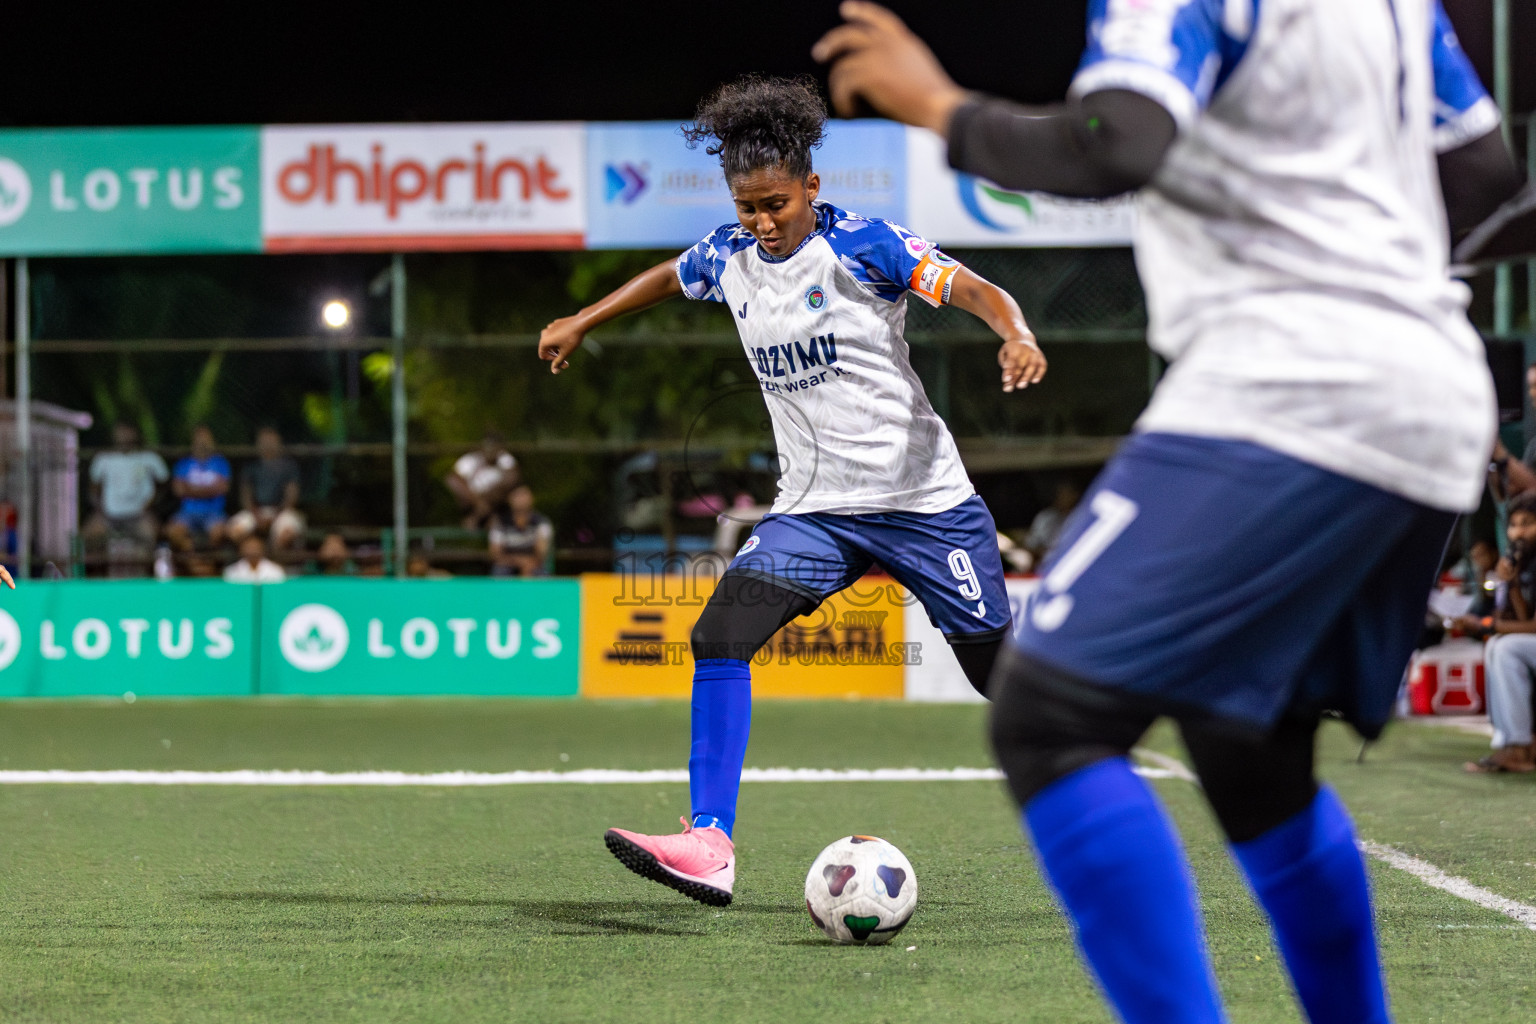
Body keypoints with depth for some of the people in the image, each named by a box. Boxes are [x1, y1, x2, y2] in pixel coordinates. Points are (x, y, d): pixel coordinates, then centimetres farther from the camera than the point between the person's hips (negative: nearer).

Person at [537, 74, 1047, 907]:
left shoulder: (860, 246, -13)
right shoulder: (728, 258, 3)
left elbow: (976, 291, -17)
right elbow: (672, 276, 26)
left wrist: (1015, 337, -38)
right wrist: (580, 323, 34)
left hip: (923, 498, -4)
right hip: (815, 509, 4)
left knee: (1000, 670, 1)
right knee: (721, 634, -17)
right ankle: (708, 846, -20)